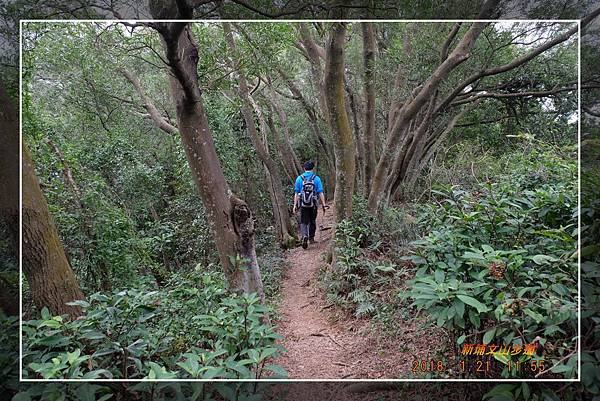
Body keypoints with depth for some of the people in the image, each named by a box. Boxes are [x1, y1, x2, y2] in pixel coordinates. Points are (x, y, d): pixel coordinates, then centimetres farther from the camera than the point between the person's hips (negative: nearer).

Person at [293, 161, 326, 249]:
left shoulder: (299, 178, 0)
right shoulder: (316, 178, -3)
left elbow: (296, 193, -1)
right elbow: (320, 193, -7)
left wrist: (295, 205, 3)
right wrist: (323, 205, -3)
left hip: (303, 204, 0)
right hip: (313, 205, 0)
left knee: (303, 222, 4)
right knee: (312, 221, 18)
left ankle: (304, 235, -20)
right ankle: (311, 238, 27)